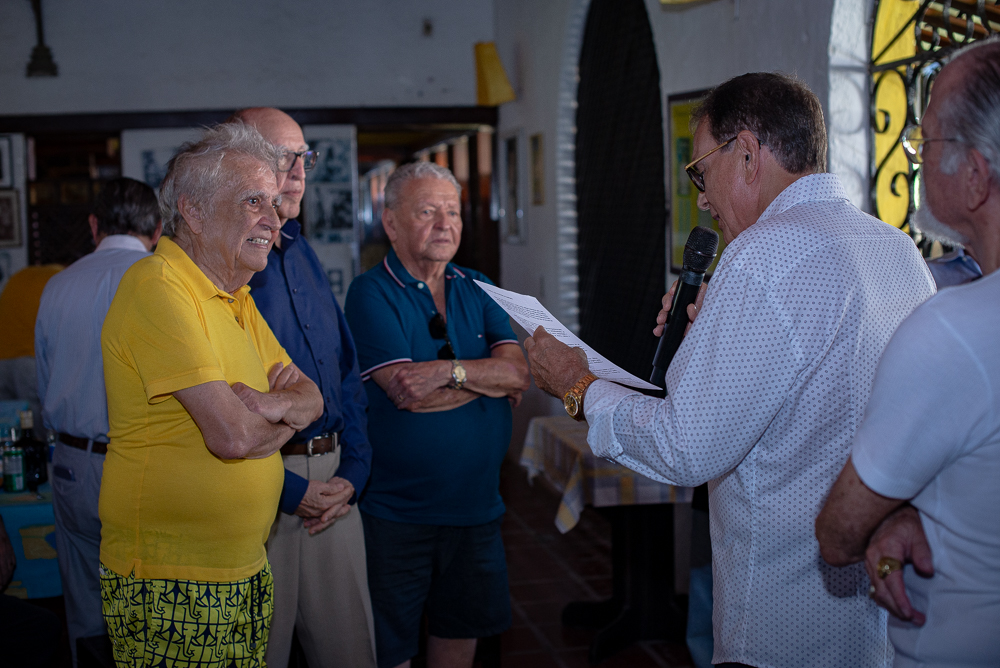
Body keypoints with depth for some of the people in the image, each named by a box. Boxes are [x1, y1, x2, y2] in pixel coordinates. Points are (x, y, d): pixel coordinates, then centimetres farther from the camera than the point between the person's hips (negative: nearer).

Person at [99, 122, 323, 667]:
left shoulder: (235, 296, 12)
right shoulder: (157, 286, -18)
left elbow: (311, 400, 9)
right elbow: (233, 436, -25)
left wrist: (268, 405, -14)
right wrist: (283, 420, -3)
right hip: (171, 581, -8)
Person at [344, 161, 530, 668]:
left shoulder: (476, 289, 8)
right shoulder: (372, 294, -9)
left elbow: (518, 371, -6)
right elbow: (410, 395, -20)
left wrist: (448, 370, -20)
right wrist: (489, 379, -9)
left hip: (476, 506, 5)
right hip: (397, 509, -5)